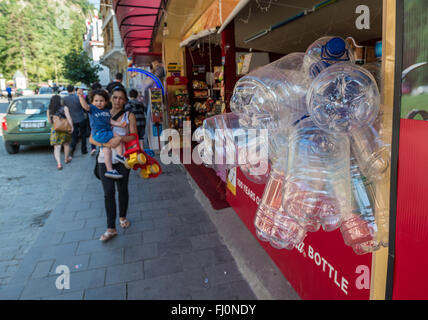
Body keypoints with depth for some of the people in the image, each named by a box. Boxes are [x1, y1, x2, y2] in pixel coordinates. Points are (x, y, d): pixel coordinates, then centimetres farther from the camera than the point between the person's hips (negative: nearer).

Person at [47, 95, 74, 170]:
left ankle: (59, 163, -15)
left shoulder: (49, 111, 2)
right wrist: (71, 127, -12)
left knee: (56, 147, 0)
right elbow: (68, 117, -14)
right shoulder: (64, 108, -6)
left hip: (55, 130, 1)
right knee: (66, 144, 20)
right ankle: (66, 159, 37)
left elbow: (50, 121, 7)